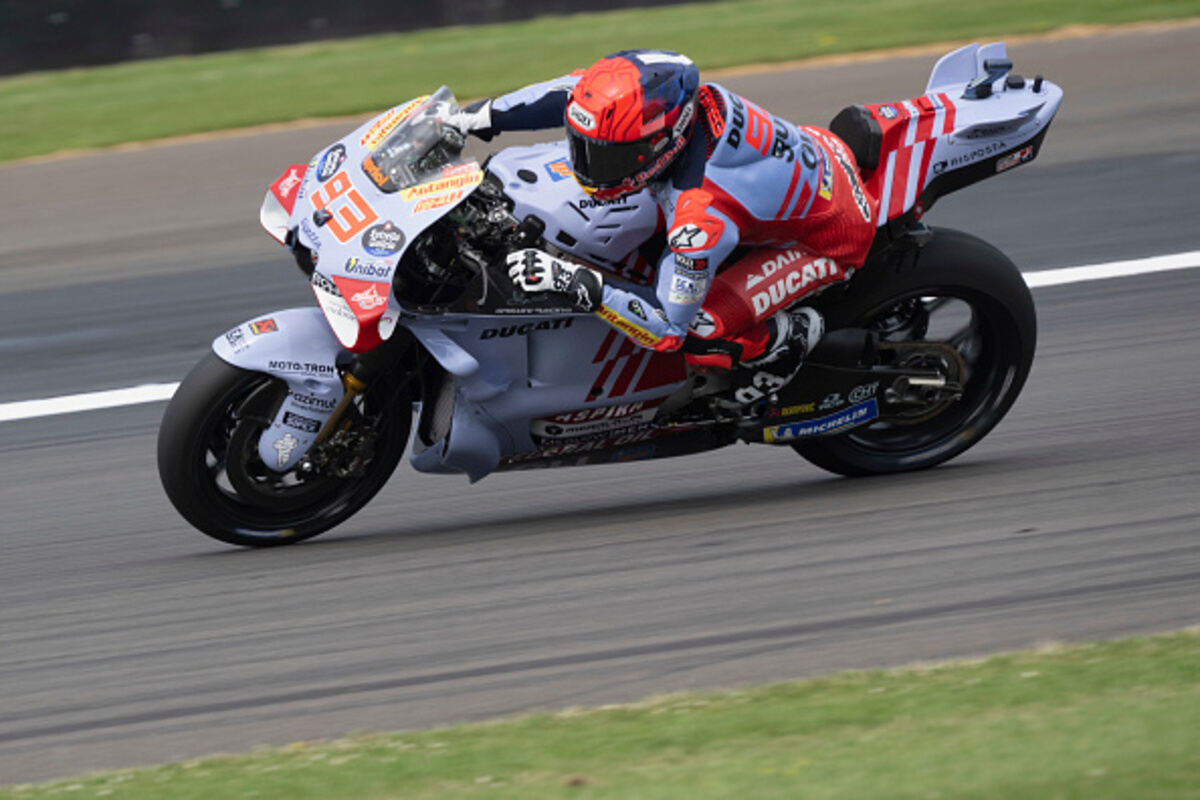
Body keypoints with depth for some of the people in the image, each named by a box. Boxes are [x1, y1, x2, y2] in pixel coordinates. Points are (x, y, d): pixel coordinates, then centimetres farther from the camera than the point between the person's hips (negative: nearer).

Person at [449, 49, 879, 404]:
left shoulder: (702, 216, -40)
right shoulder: (663, 90, -22)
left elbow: (668, 328, -31)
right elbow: (577, 90, -1)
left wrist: (576, 282, -39)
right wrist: (486, 114, -4)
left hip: (830, 240, -8)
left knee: (698, 332, -23)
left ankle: (786, 336, 7)